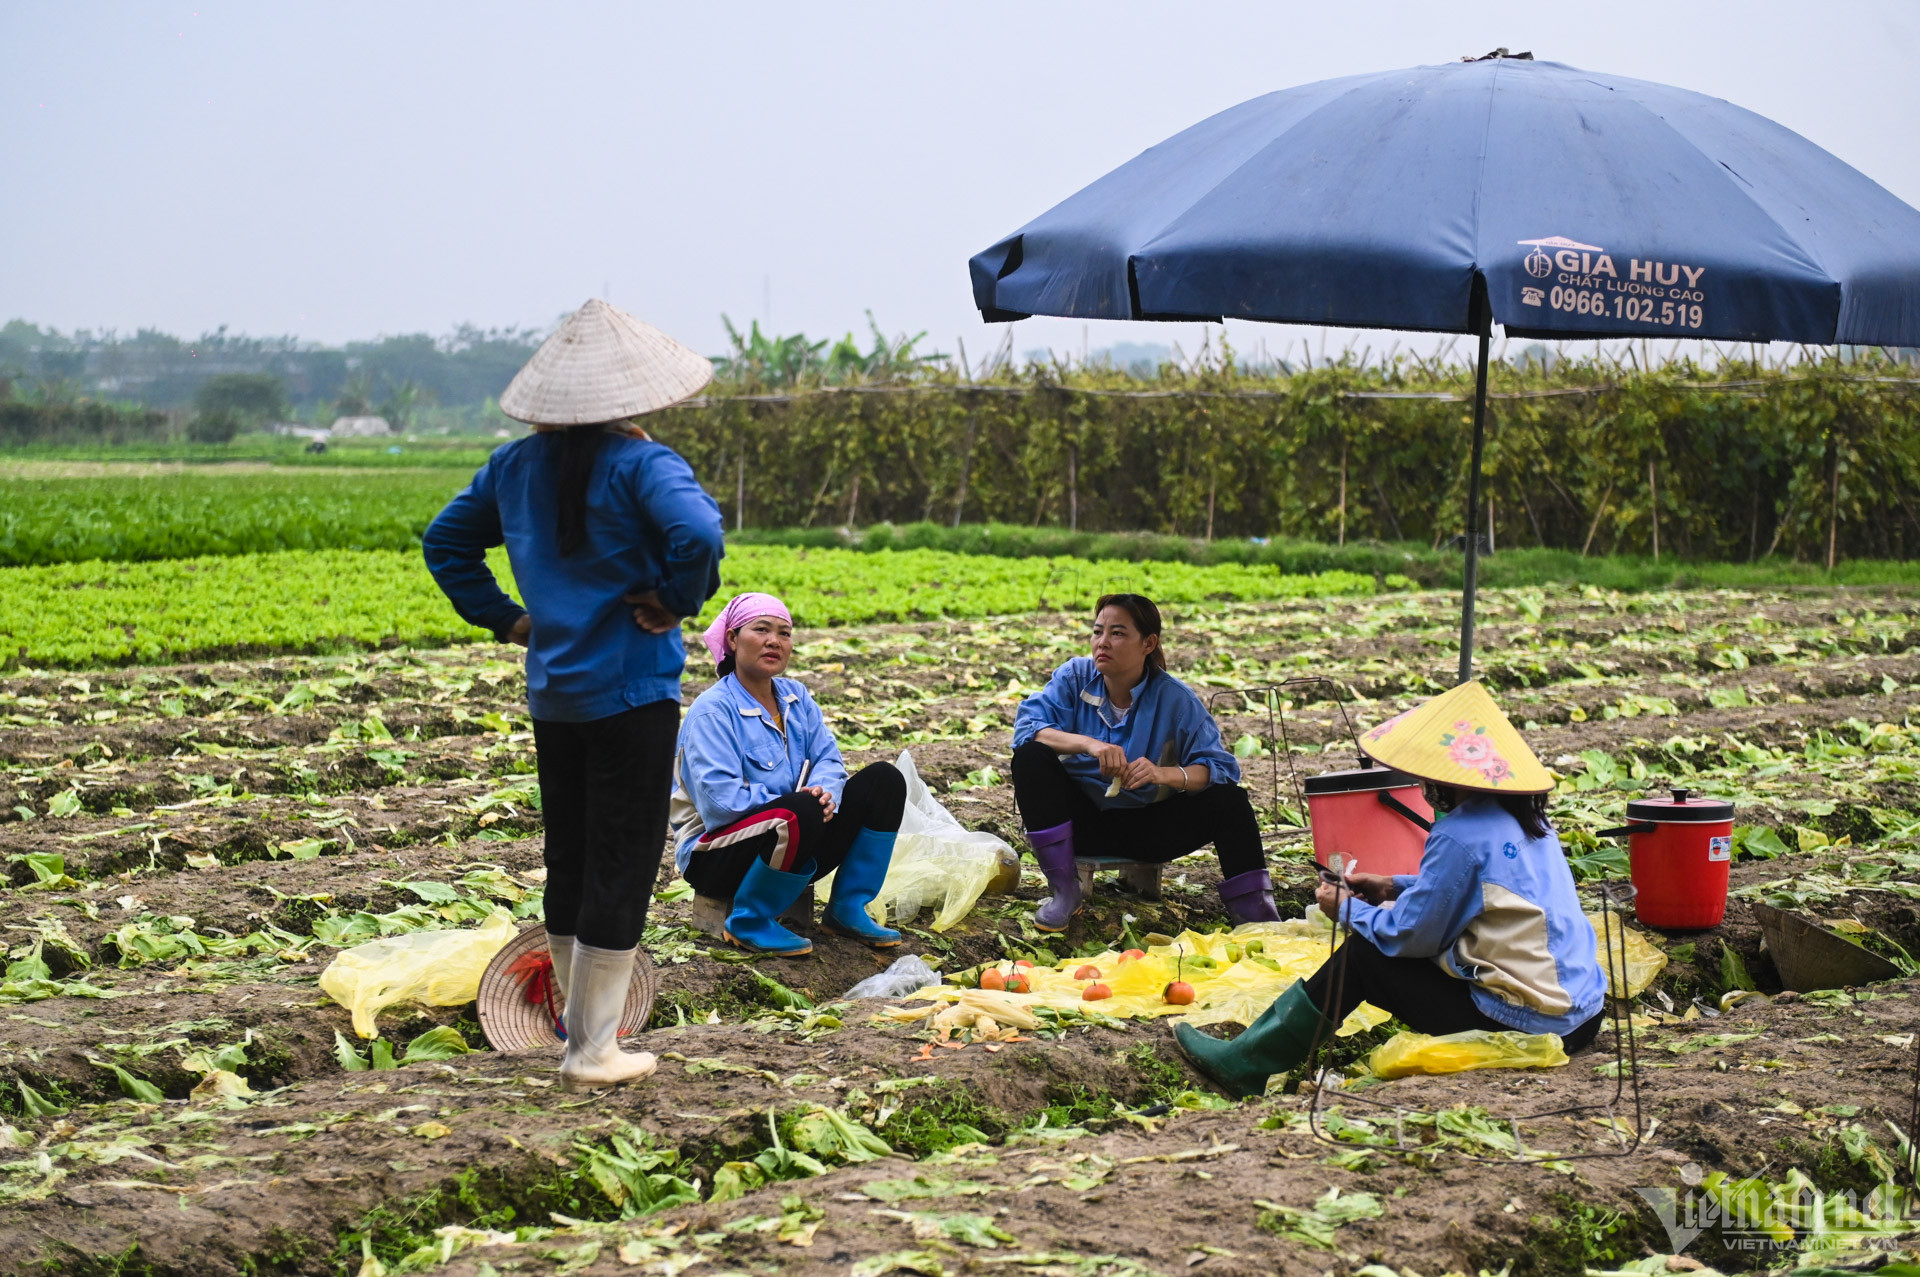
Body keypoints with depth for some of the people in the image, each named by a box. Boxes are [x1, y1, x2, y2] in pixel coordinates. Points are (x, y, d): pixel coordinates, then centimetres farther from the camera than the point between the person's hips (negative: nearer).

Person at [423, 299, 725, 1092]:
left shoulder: (515, 466, 7)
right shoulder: (638, 463, -15)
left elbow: (444, 541, 17)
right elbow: (698, 534, -31)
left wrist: (502, 618, 13)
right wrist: (676, 603, -15)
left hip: (551, 693, 7)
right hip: (631, 692, -7)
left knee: (568, 863, 16)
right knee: (620, 867, 0)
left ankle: (579, 1029, 27)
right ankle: (593, 1051, 3)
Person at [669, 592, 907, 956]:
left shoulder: (796, 697, 10)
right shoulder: (713, 711, -15)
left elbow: (828, 759, 4)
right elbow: (719, 799, -24)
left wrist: (824, 791, -20)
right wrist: (797, 802, -23)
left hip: (793, 846, 8)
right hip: (718, 854, -8)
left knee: (884, 780, -4)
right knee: (800, 815, -39)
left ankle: (848, 909, -1)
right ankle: (749, 922, -16)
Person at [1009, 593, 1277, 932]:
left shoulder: (1175, 699, -10)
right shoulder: (1075, 677, -7)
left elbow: (1218, 767, -17)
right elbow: (1027, 725, -20)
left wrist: (1163, 774, -38)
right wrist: (1088, 744, -38)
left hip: (1147, 829, -1)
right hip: (1082, 821, 1)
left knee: (1227, 799, -22)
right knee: (1030, 757, -25)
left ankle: (1251, 906, -12)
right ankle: (1063, 890, -22)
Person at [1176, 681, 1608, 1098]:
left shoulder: (1463, 836, -20)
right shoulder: (1524, 818, 8)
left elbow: (1412, 935, -13)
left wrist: (1349, 910, 4)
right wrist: (1396, 887, 21)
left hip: (1527, 1020, -9)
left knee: (1365, 955, 0)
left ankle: (1246, 1064, 8)